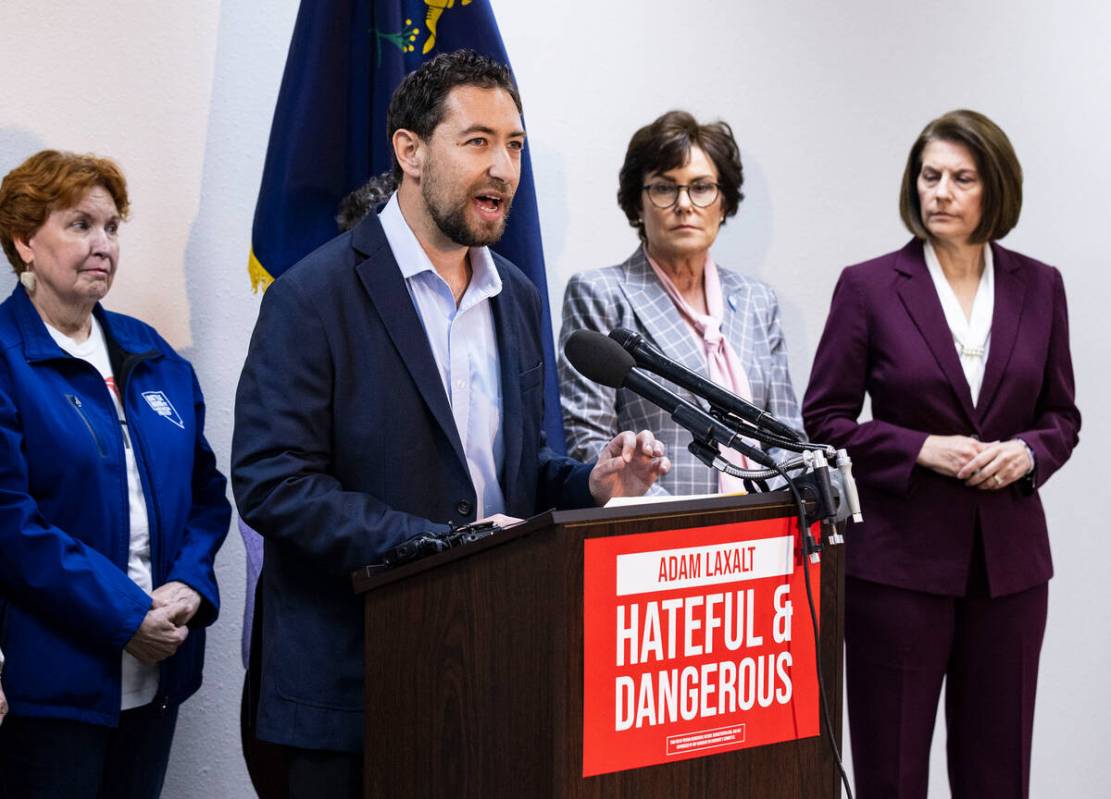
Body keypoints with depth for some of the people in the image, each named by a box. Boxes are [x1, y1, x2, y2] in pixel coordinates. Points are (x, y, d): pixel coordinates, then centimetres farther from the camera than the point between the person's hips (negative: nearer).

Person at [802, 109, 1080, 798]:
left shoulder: (1038, 287, 6)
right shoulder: (868, 287, -3)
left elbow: (1062, 413, 13)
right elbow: (824, 419, -2)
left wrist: (1027, 453, -8)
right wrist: (922, 450, -14)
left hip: (1009, 560, 3)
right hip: (901, 559, -3)